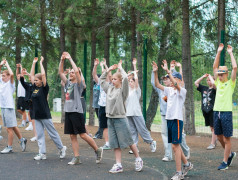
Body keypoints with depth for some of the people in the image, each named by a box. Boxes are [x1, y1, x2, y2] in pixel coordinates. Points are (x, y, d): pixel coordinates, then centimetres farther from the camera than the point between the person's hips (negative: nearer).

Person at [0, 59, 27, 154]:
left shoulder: (10, 83, -7)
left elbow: (12, 74, -24)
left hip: (9, 107, -8)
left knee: (9, 128, -3)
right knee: (13, 126, 15)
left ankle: (9, 147, 2)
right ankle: (22, 140, 27)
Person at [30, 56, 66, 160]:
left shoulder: (44, 88, -9)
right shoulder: (35, 87, 10)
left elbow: (43, 75, -19)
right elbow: (32, 75, 15)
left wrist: (41, 63, -9)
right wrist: (34, 63, 13)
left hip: (45, 115, -7)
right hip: (36, 115, 7)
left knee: (52, 133, 2)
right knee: (39, 135, 5)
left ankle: (62, 149, 17)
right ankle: (42, 153, 8)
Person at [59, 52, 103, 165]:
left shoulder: (78, 84, -3)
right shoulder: (68, 84, 15)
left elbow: (77, 71, -18)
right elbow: (60, 72, 13)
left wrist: (70, 59, -12)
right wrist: (62, 60, 2)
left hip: (77, 112, -7)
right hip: (68, 112, 7)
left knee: (82, 135, -6)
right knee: (72, 136, 5)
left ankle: (98, 150, 9)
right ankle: (76, 158, 8)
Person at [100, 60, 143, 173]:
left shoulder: (122, 90, -8)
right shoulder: (110, 88, 10)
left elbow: (125, 78, -25)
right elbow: (102, 80, 22)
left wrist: (120, 68, -10)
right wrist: (109, 69, 13)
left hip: (120, 119, -6)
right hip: (110, 119, 6)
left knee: (128, 141, 1)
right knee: (115, 144, 5)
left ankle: (138, 160, 19)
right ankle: (118, 165, 8)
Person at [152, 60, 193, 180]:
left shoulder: (182, 91, -7)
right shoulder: (169, 90, 13)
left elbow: (175, 84, -26)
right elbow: (157, 85, 11)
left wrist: (167, 71, -30)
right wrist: (155, 72, -1)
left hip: (177, 120, -7)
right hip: (169, 119, 7)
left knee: (176, 145, -8)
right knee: (174, 146, 13)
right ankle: (187, 164, 30)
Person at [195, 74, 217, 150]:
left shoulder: (214, 89, -4)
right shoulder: (204, 88, 14)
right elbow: (196, 83, 16)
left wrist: (210, 76, -10)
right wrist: (203, 76, 10)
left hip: (212, 110, -6)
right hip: (205, 110, 6)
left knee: (213, 127, -4)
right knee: (211, 127, 14)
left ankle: (212, 143, -4)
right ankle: (215, 139, 29)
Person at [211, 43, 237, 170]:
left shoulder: (231, 83, 1)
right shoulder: (218, 82, 14)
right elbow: (215, 67, 12)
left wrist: (230, 53, -3)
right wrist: (219, 52, 9)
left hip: (226, 112, -6)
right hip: (216, 112, 6)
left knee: (226, 139, -2)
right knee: (219, 137, 12)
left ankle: (225, 162, 2)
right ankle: (230, 154, 32)